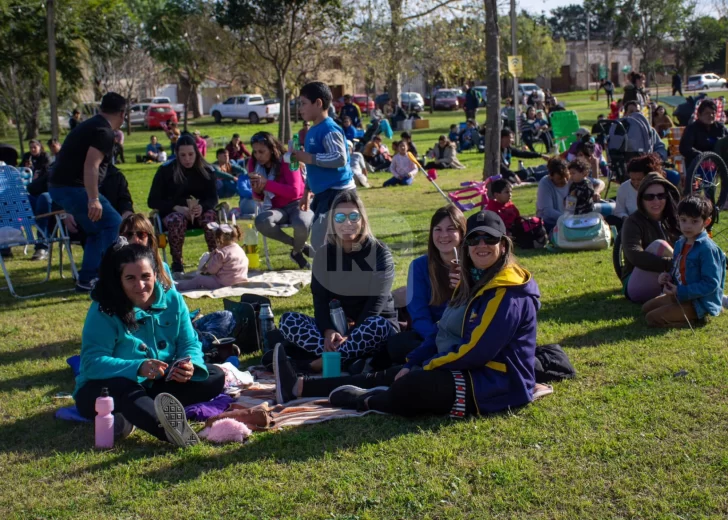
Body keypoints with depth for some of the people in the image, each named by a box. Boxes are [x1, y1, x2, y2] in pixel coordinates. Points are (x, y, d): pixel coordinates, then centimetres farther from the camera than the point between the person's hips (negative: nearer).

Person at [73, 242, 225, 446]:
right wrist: (138, 368, -41)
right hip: (106, 389, -5)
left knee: (215, 377, -12)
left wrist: (190, 365, -29)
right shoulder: (104, 310, -17)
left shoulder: (172, 300, -4)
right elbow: (92, 362, -25)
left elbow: (190, 344, -3)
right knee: (121, 387, -40)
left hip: (158, 386, 6)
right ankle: (170, 430, -71)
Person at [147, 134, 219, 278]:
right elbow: (153, 201, -5)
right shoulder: (166, 170, -2)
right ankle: (177, 265, -28)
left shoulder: (206, 170, 4)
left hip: (200, 211, 2)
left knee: (211, 216, -33)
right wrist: (177, 208, -22)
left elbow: (213, 198, 2)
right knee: (177, 220, -37)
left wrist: (202, 207, -24)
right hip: (173, 212, -2)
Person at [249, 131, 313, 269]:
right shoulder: (254, 164, 0)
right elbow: (259, 198, 8)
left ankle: (296, 252, -2)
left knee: (301, 225, -40)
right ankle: (301, 246, -12)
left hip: (297, 204, -4)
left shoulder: (287, 162, -13)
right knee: (261, 222, -33)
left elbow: (294, 192, -24)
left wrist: (266, 183, -28)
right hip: (277, 209, 4)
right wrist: (257, 191, -18)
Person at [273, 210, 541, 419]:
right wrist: (412, 364, 2)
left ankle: (363, 402, 4)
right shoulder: (474, 282, 14)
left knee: (411, 387, -27)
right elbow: (443, 334, 15)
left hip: (496, 384, -10)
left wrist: (424, 367, -14)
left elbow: (476, 351, -23)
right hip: (469, 371, 10)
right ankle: (299, 387, 10)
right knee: (389, 376, 8)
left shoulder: (508, 293, -18)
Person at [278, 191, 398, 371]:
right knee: (288, 320, -20)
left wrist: (351, 335, -30)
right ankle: (351, 357, -34)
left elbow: (376, 302, -17)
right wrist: (328, 330, -27)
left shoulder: (380, 254, -7)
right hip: (336, 327, 4)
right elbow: (320, 300, -5)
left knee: (378, 325, -38)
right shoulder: (323, 254, 3)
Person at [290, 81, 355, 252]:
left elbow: (340, 158, -28)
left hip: (337, 193, -10)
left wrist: (309, 158, -23)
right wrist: (307, 192, 25)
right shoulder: (313, 131, 15)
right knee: (319, 240, 14)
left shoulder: (329, 130, -16)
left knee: (321, 242, -11)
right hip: (324, 193, 10)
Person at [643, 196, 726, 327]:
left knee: (653, 318, -17)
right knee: (646, 308, 20)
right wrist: (667, 277, -2)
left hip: (700, 303, -10)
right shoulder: (680, 243, 6)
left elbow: (711, 284, -24)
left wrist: (681, 291, -24)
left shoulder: (707, 248, -21)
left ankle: (697, 317, -6)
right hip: (679, 295, 10)